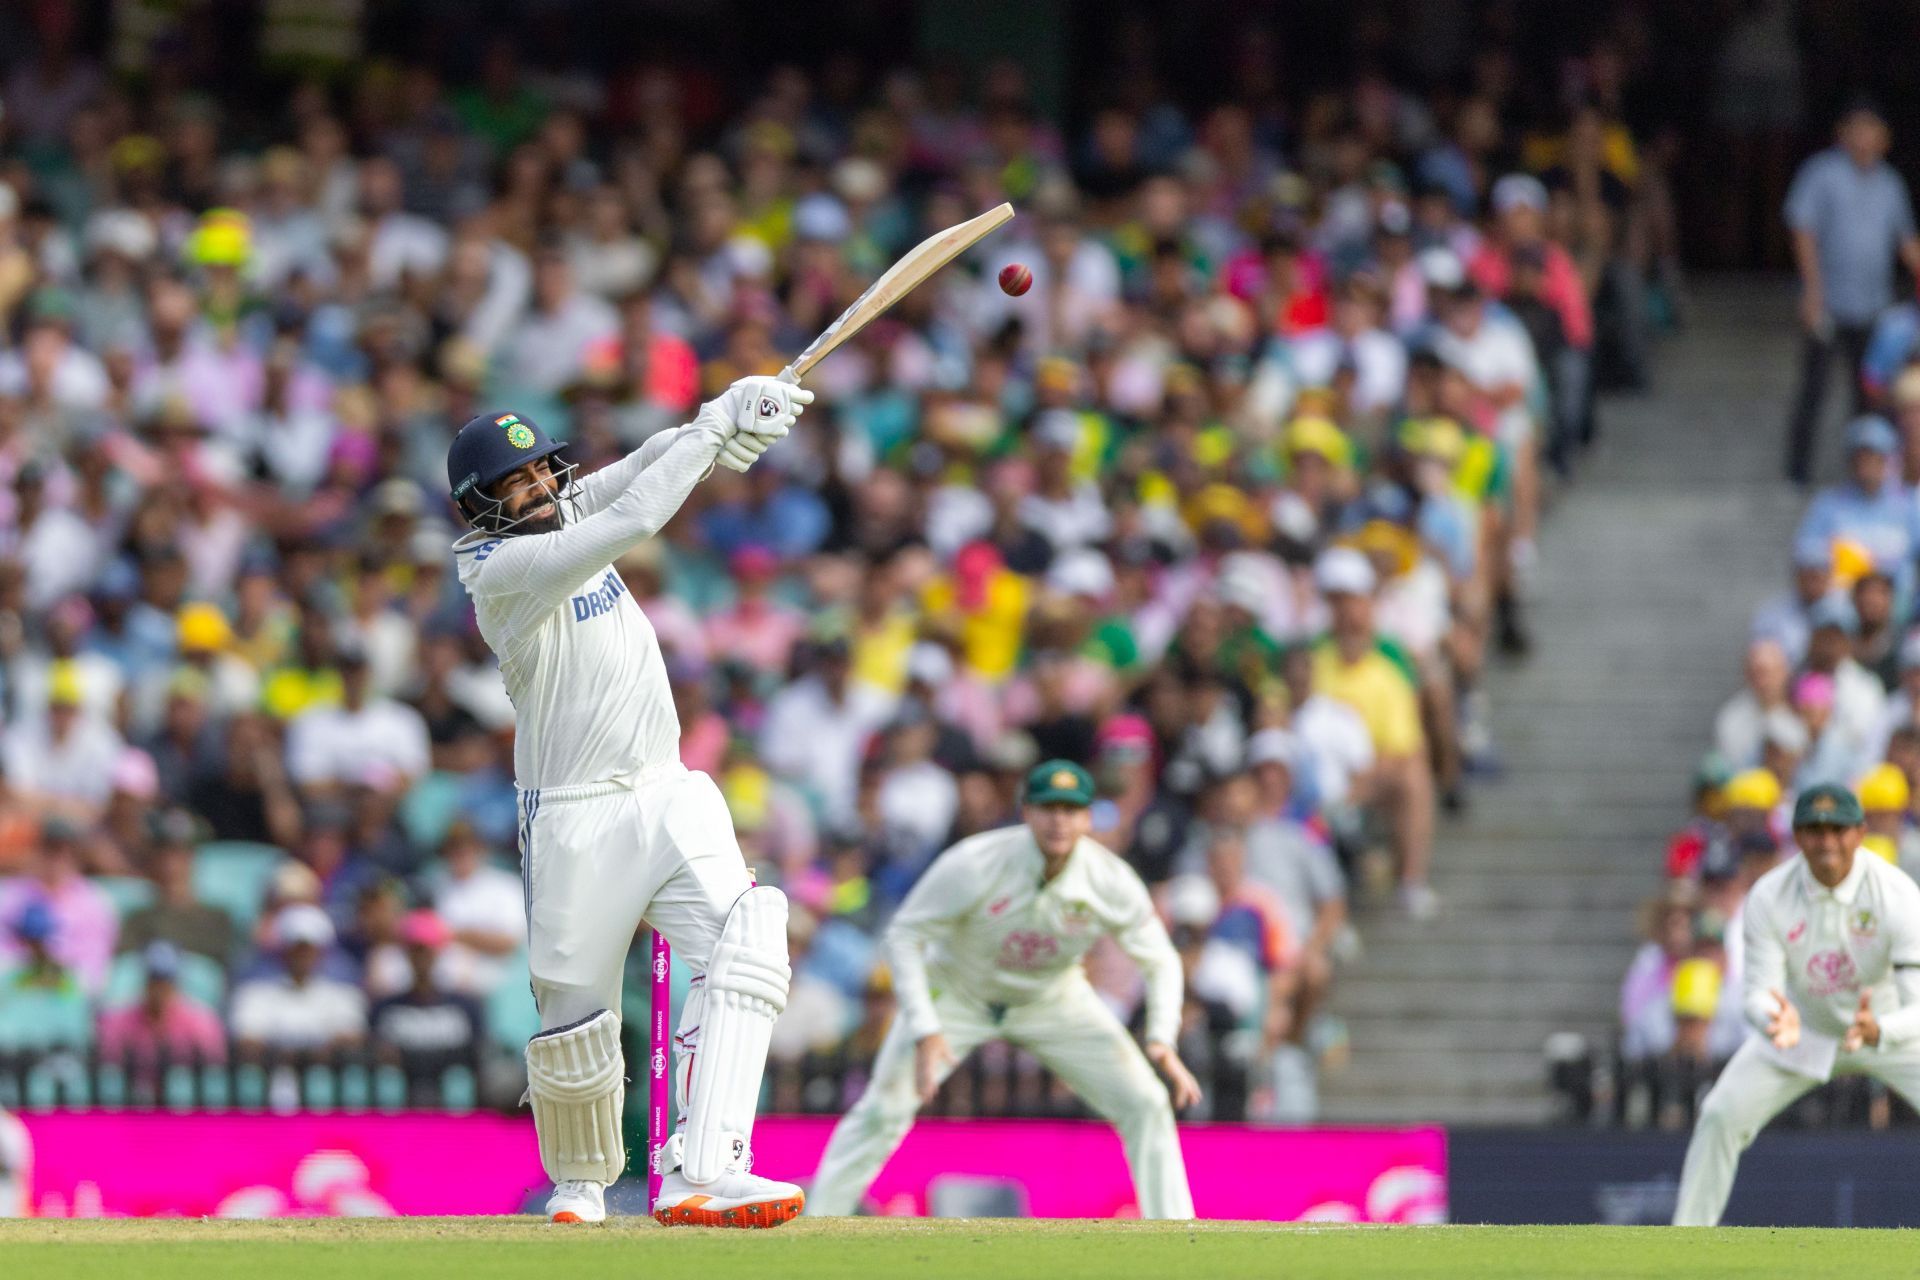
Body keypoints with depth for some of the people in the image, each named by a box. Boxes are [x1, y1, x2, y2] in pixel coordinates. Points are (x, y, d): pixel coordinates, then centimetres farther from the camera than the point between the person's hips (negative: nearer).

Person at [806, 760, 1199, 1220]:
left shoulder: (1112, 883, -24)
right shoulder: (973, 866, -32)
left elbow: (1159, 961, -10)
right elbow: (903, 937, -23)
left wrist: (1162, 1040, -26)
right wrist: (924, 1032, -33)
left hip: (1054, 1000, 2)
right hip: (957, 991, -2)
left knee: (1146, 1106, -10)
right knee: (883, 1110, -15)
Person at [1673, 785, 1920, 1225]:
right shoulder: (1769, 896, -22)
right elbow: (1758, 990, -22)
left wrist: (1877, 1032, -57)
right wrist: (1774, 1019, -48)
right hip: (1803, 1027, 2)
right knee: (1721, 1116, -13)